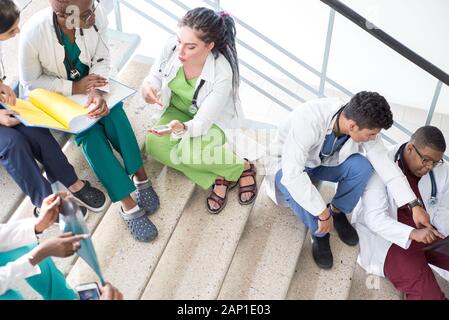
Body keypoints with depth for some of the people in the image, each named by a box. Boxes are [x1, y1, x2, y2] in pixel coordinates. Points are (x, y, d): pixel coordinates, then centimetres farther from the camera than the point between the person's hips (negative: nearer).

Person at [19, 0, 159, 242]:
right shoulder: (33, 34, -32)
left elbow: (102, 59, -11)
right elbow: (30, 81, -16)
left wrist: (97, 91, -29)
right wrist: (74, 88, -24)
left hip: (92, 81, 3)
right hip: (57, 93, -3)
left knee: (113, 112, -27)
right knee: (89, 131, -24)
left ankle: (139, 175, -19)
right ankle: (128, 203, -24)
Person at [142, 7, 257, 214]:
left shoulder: (222, 73, -35)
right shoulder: (172, 47, -24)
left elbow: (203, 122, -30)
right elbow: (156, 75, -4)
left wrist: (182, 128, -52)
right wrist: (148, 86, -29)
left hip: (212, 121, -5)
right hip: (178, 110, 5)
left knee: (185, 152, -32)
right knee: (155, 146, -23)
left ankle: (241, 166, -4)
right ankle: (218, 177, -10)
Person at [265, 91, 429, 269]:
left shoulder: (362, 124, -23)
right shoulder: (308, 121, -41)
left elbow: (385, 164, -14)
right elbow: (292, 174, -44)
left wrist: (414, 205, -16)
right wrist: (323, 213, -36)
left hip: (322, 161, 5)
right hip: (288, 164, -4)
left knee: (362, 166, -23)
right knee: (298, 191, -37)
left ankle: (337, 212, 4)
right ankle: (319, 233, -6)